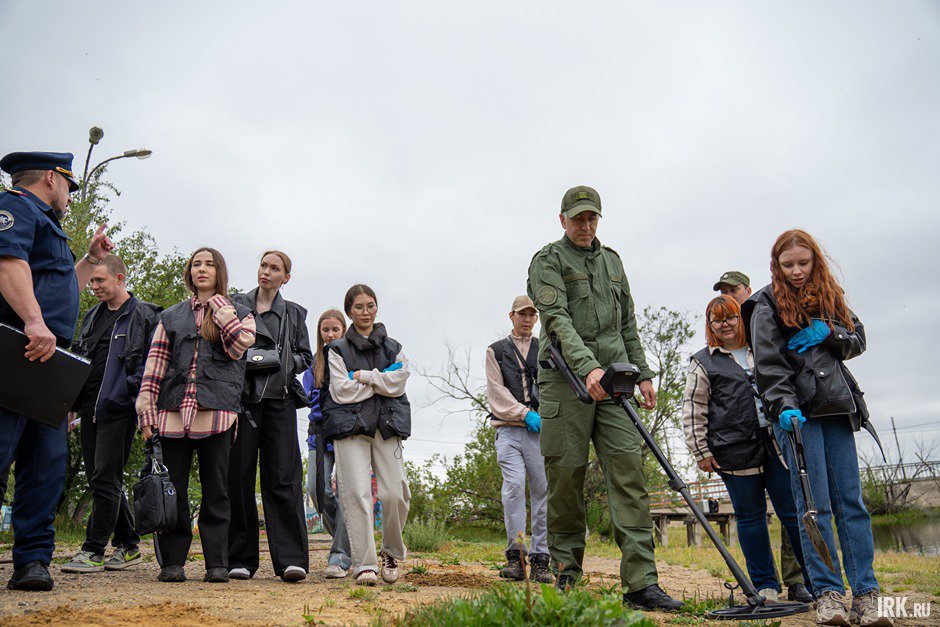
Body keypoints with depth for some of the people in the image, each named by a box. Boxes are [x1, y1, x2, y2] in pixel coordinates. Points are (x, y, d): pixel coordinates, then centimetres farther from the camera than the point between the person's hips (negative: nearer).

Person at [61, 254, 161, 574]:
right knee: (98, 478, 10)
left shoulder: (145, 315, -2)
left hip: (119, 407, -8)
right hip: (89, 407, 8)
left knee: (105, 478, -7)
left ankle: (93, 551, -1)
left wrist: (132, 389, -17)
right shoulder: (93, 316, 19)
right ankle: (128, 545, 19)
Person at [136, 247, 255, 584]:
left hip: (215, 411, -2)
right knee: (171, 489, 1)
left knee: (215, 490, 0)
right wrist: (146, 408, -1)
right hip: (173, 409, 2)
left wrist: (219, 304, 0)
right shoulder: (171, 316, 20)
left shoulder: (239, 313, 14)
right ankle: (172, 562, 10)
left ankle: (216, 563, 5)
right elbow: (155, 362, 11)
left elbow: (238, 347, -6)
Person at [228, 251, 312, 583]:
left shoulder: (294, 313, 16)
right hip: (241, 396, 0)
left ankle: (291, 559, -8)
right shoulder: (235, 304, 14)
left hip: (280, 400, 0)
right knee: (239, 475, -1)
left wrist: (277, 359, -3)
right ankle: (241, 559, 8)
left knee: (283, 477, -7)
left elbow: (304, 357, 16)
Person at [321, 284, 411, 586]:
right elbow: (341, 391, -2)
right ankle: (364, 564, -7)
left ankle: (392, 553, 15)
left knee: (395, 493, -8)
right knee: (357, 493, -12)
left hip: (387, 425, 2)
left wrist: (362, 376, -3)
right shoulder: (338, 349, 12)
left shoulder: (393, 348, 18)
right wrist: (381, 380, 1)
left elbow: (397, 385, 3)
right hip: (350, 425, -1)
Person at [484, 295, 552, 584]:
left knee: (542, 492, -1)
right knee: (514, 485, -16)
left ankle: (539, 559, 6)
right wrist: (525, 414, -8)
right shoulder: (496, 350, 16)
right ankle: (515, 555, -10)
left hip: (541, 430, 1)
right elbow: (497, 391, 4)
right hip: (509, 430, -1)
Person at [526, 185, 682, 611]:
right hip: (566, 379, -4)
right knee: (566, 476, 0)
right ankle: (567, 572, 14)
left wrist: (642, 374, 17)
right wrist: (587, 367, -26)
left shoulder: (612, 261, 21)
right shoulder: (548, 260, 2)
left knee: (628, 470, -5)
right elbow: (557, 319, -13)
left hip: (613, 381, 5)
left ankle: (641, 582, -4)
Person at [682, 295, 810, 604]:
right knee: (750, 517, 5)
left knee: (793, 512, 4)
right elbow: (693, 411, 2)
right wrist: (701, 451, -4)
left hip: (776, 444, 2)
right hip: (735, 451, -2)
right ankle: (765, 585, 16)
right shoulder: (702, 363, 6)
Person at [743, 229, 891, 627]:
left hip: (837, 410, 5)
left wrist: (828, 332, -2)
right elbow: (768, 365, -5)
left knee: (851, 501, 1)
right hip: (798, 412, -4)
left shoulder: (829, 296, 21)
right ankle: (828, 594, -3)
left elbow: (858, 341, 19)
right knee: (814, 503, -7)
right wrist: (785, 405, -18)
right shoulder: (767, 304, 5)